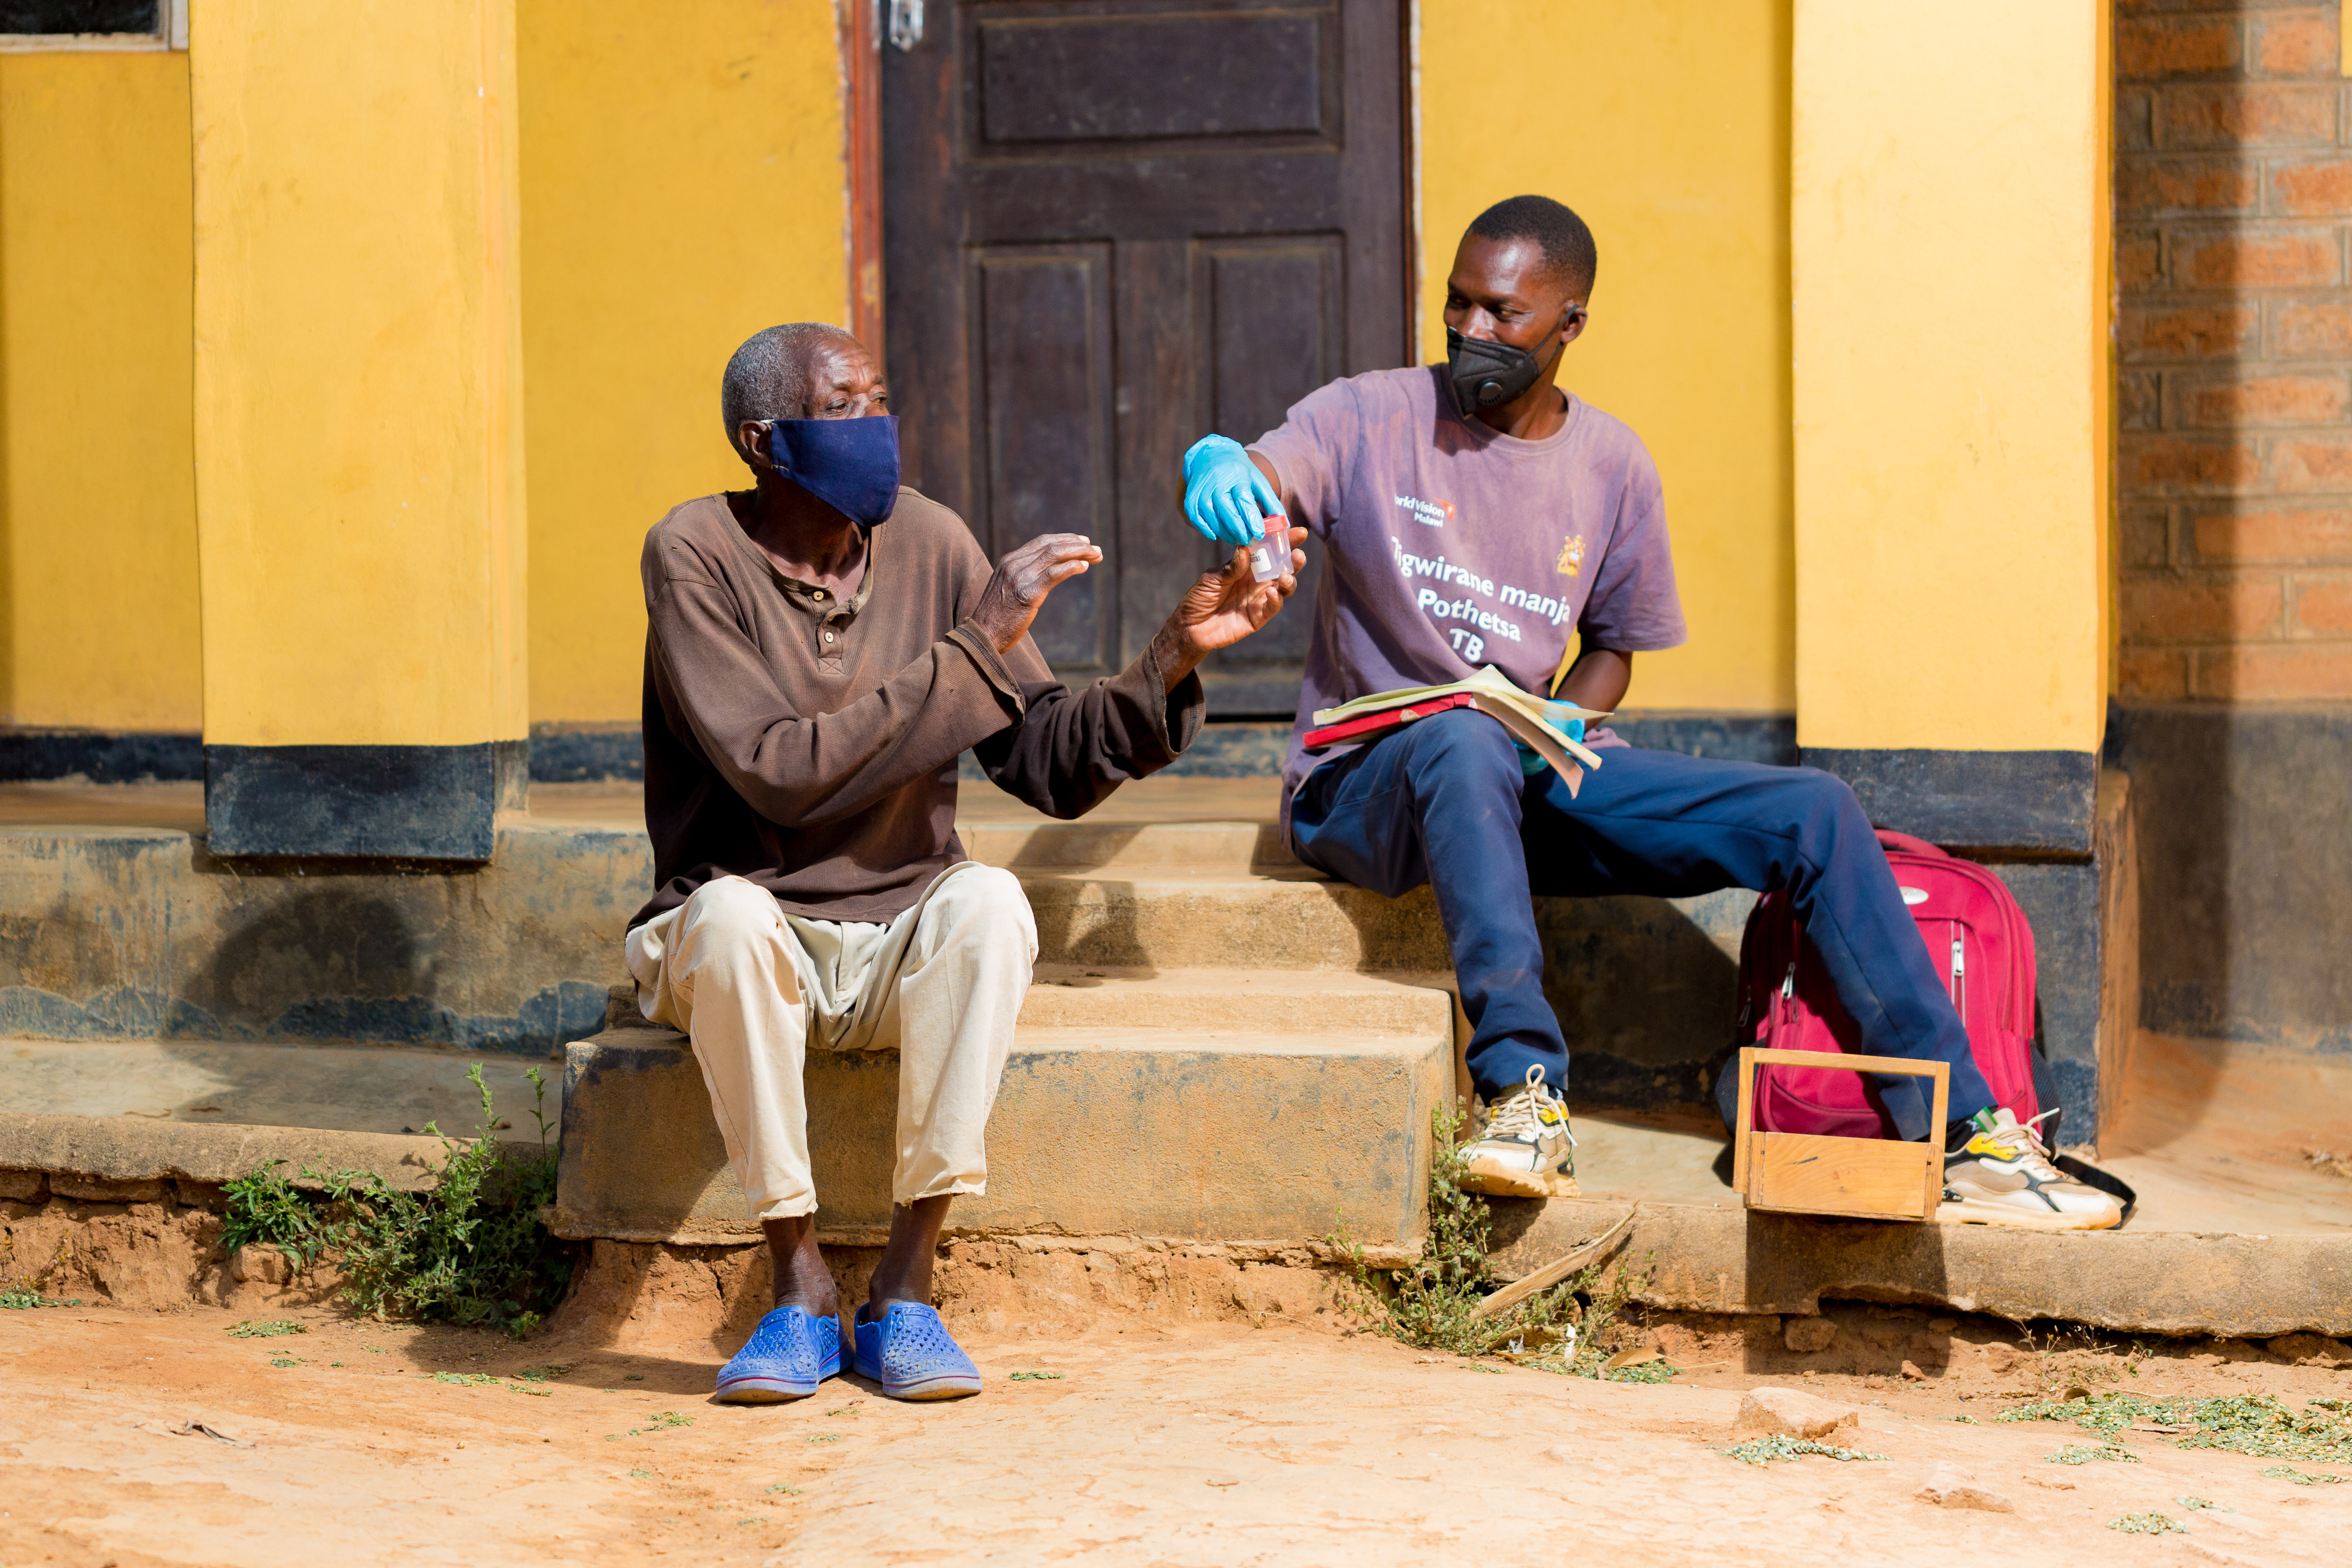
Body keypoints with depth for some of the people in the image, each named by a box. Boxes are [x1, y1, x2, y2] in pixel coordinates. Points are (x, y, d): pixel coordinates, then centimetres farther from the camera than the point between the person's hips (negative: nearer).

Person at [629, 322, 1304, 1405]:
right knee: (732, 911, -36)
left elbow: (1052, 766, 1)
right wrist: (974, 646, -23)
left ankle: (904, 1291, -25)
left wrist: (1175, 654, -13)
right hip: (743, 945, -3)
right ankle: (799, 1287, -23)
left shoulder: (930, 544, 2)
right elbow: (779, 772, -23)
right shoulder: (696, 556, -11)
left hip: (897, 945, 3)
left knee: (987, 901, -30)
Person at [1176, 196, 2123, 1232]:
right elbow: (1248, 487, -20)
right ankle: (1522, 1098, -42)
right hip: (1364, 785, -4)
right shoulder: (1372, 420, -4)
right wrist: (1214, 468, -46)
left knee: (1813, 812, -12)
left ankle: (1963, 1134, -10)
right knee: (1464, 740, -42)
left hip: (1534, 776, 4)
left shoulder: (1612, 469, 7)